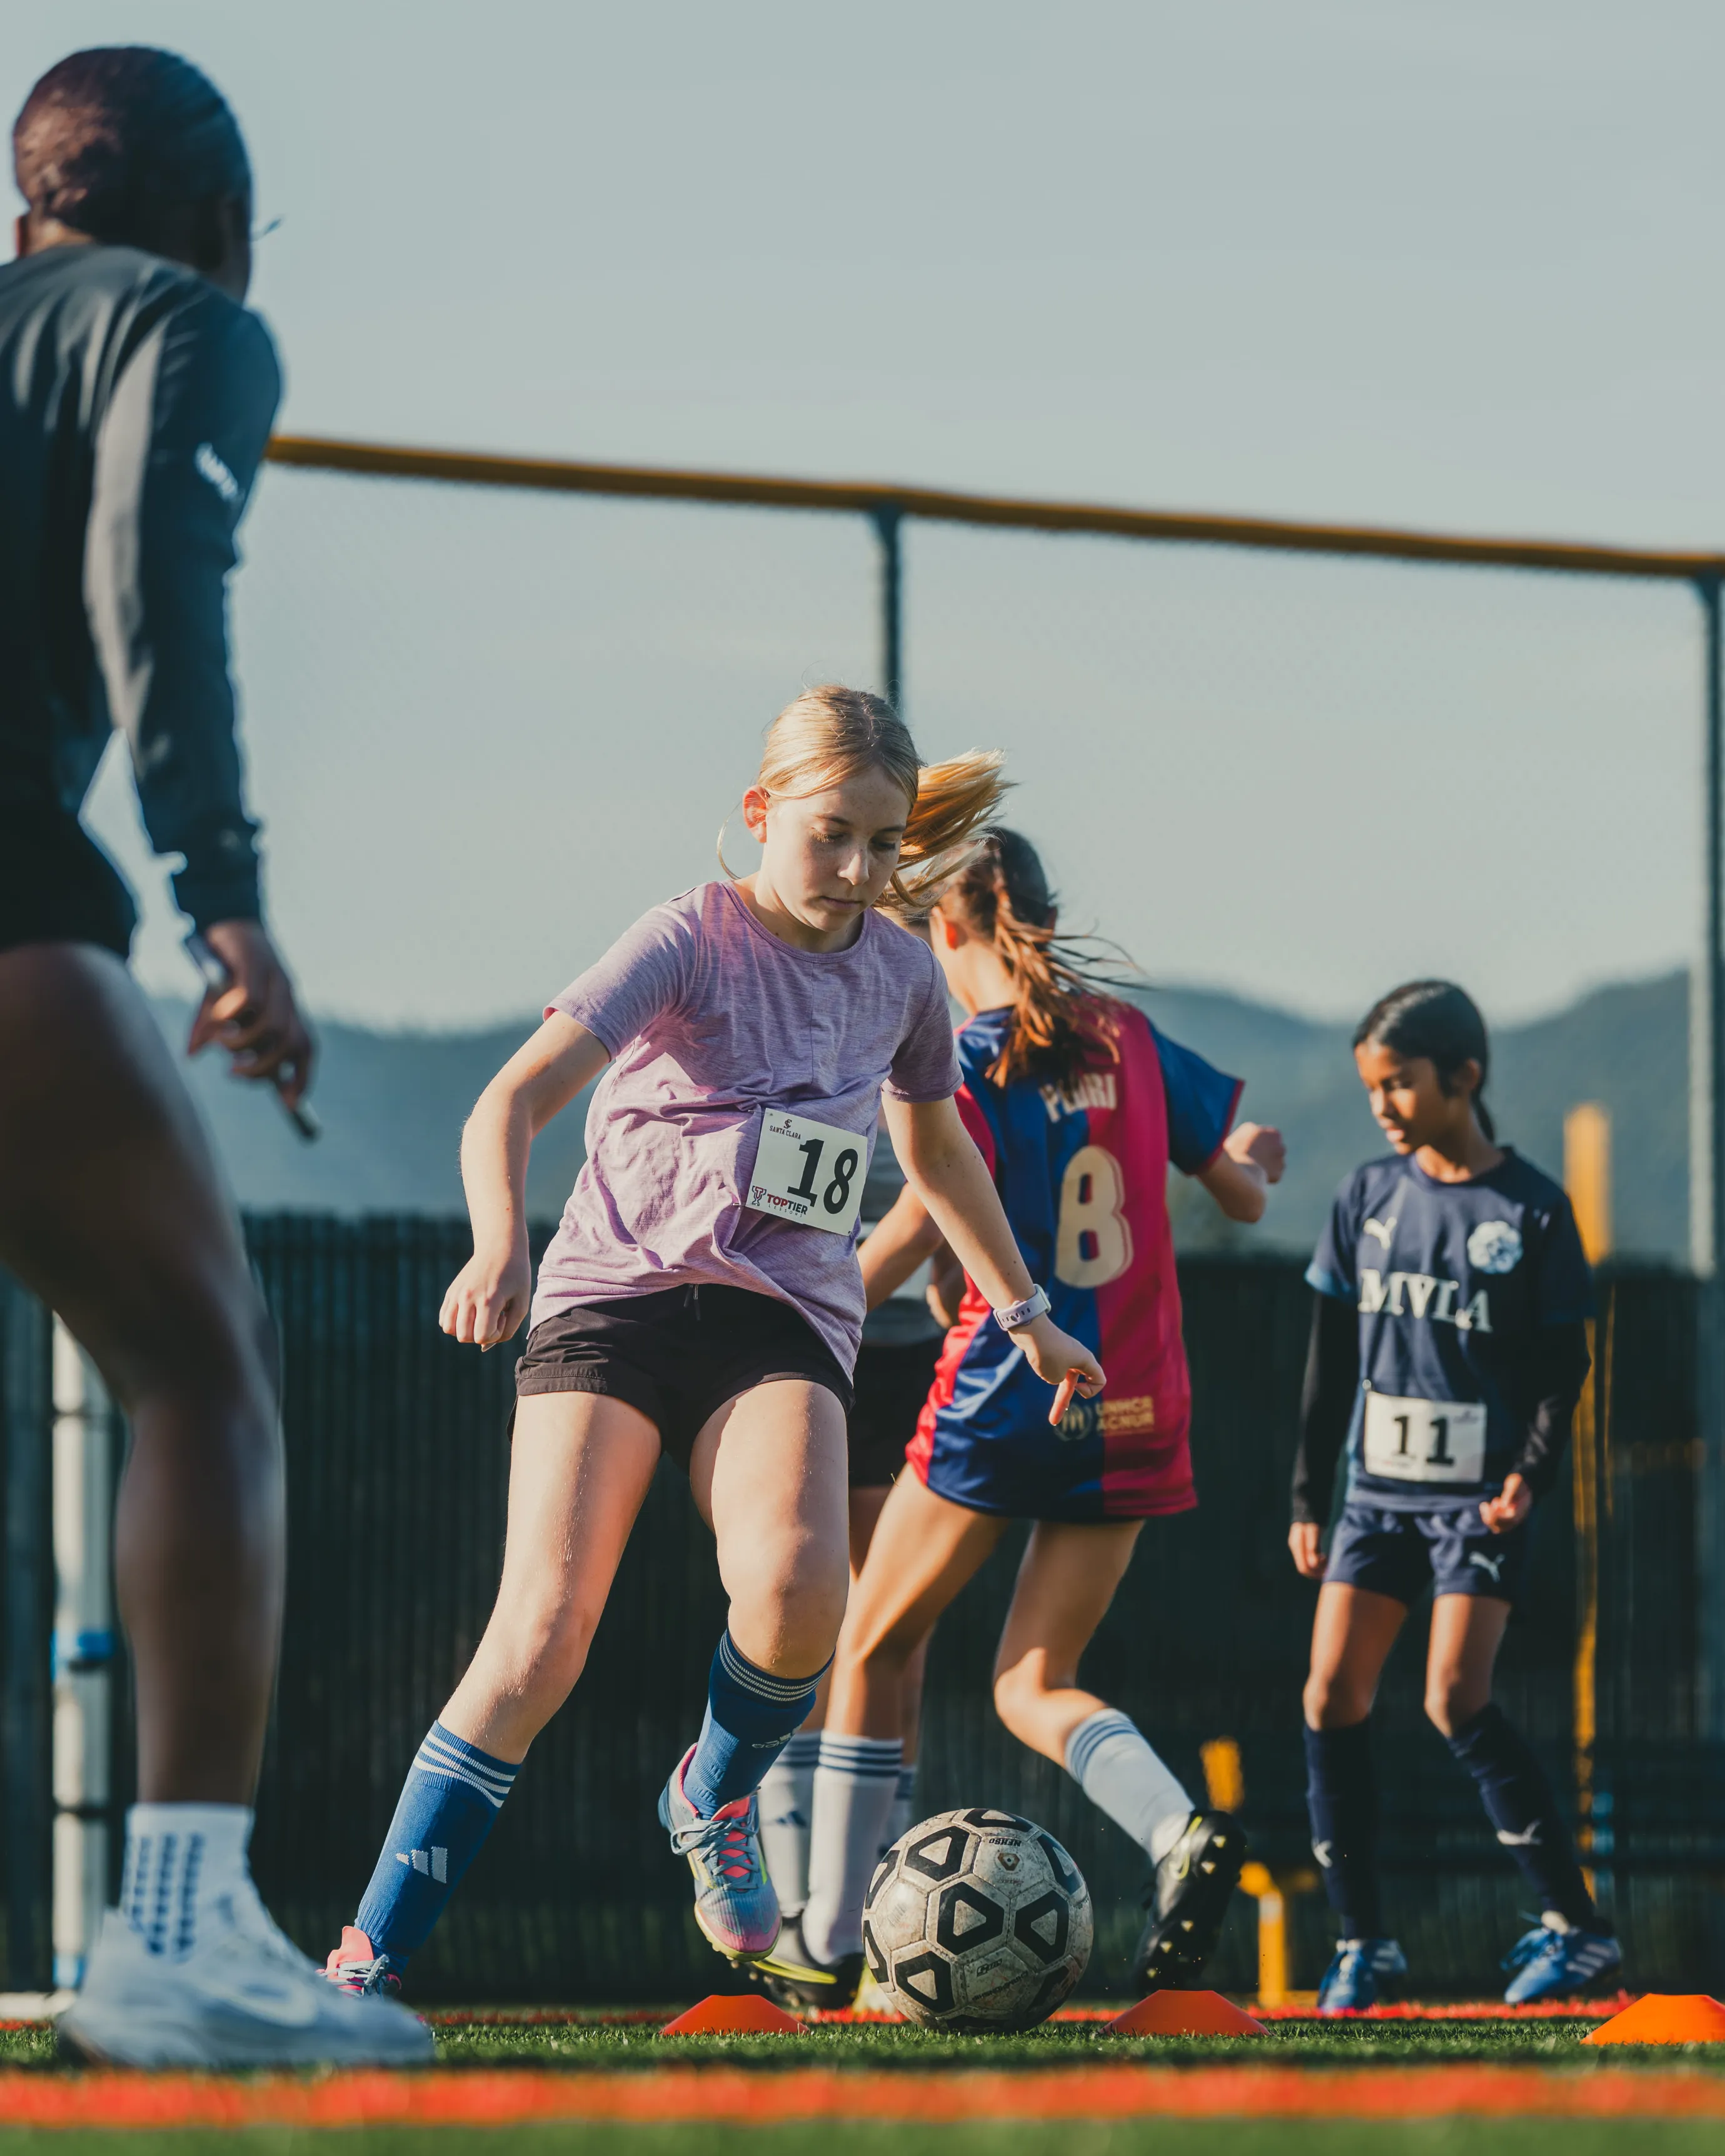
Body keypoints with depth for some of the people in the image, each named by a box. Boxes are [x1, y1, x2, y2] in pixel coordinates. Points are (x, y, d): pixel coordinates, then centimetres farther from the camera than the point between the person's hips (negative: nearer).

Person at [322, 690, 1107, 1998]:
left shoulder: (902, 973, 12)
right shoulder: (694, 938, -5)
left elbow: (936, 1147, 32)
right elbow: (513, 1105, -16)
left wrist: (1026, 1313, 37)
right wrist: (501, 1248, -35)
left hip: (786, 1317, 3)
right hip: (614, 1298, -3)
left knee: (795, 1584, -29)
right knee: (545, 1633, -18)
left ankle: (717, 1796, 5)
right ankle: (370, 1960, -10)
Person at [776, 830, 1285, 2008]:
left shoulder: (971, 1062, -8)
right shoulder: (1127, 1038, 8)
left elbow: (927, 1214, -22)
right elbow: (1247, 1181, 11)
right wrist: (1251, 1170, 33)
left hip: (1009, 1396, -5)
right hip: (1134, 1414, 5)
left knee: (874, 1651, 12)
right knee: (1033, 1687, 11)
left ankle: (830, 1944, 12)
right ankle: (1184, 1830, -19)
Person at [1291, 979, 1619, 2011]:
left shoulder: (1531, 1209, -3)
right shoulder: (1369, 1197, 8)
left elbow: (1564, 1362, 0)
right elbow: (1333, 1355, 12)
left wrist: (1532, 1471, -15)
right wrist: (1309, 1494, 10)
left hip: (1480, 1496, -5)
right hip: (1378, 1488, 5)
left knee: (1457, 1697, -16)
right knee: (1334, 1697, -5)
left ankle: (1576, 1925, -7)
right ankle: (1364, 1940, 5)